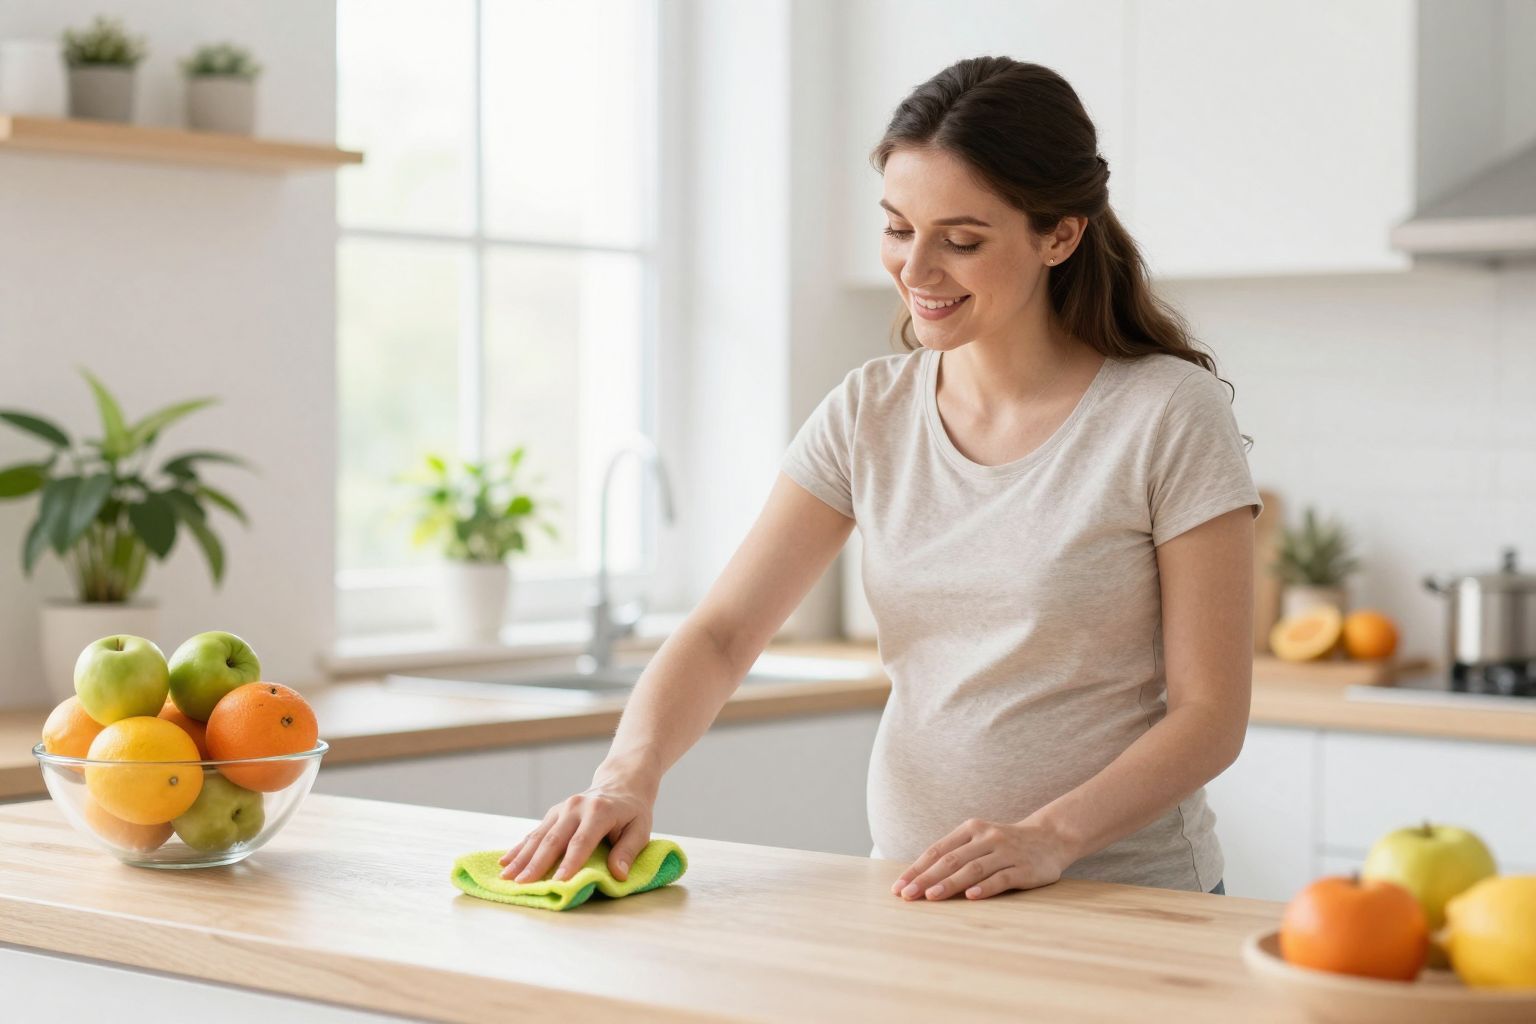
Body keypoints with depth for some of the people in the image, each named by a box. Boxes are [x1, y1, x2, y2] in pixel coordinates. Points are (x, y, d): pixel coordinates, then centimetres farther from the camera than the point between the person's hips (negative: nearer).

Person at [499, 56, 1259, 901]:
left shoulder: (1169, 417, -6)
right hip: (913, 897, 4)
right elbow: (721, 633, 1)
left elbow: (1210, 714, -7)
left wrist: (1050, 838, -23)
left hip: (1127, 906, -4)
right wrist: (630, 770, -19)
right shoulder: (869, 414, 7)